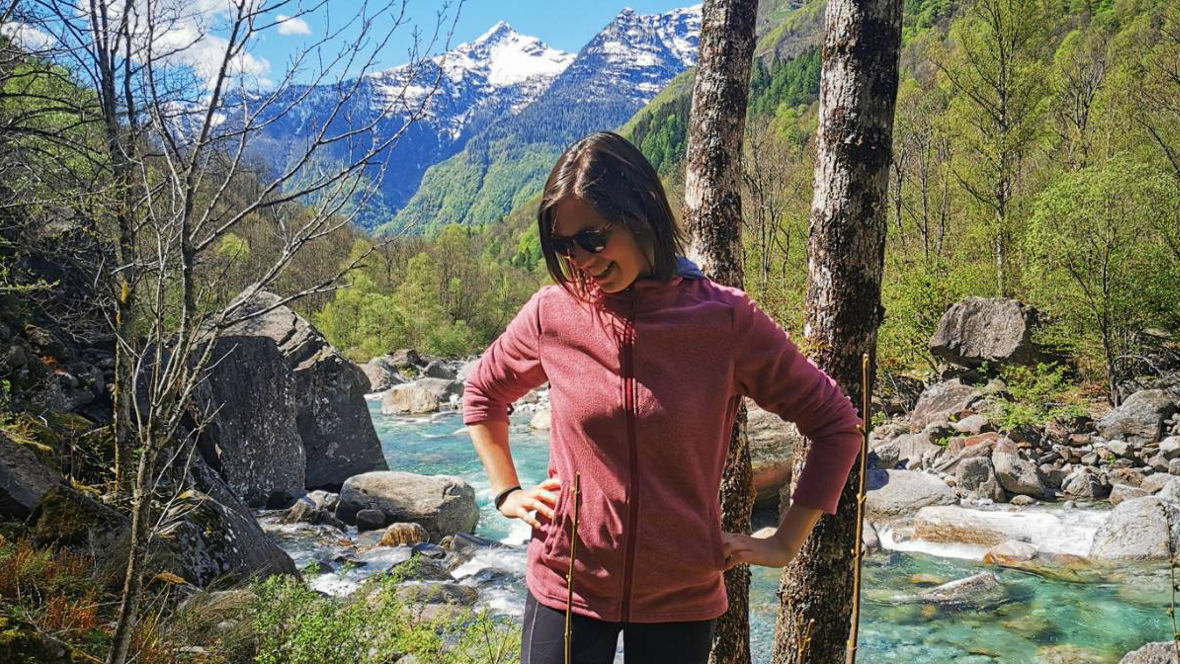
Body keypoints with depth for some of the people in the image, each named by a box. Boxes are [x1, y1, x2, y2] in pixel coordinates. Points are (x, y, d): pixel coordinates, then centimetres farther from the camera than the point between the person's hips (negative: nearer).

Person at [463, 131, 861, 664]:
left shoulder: (725, 320, -12)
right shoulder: (553, 313, -6)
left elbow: (836, 424, -2)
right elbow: (482, 393, 15)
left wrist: (785, 543, -2)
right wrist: (507, 492, 6)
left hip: (681, 599, 0)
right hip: (565, 586, 1)